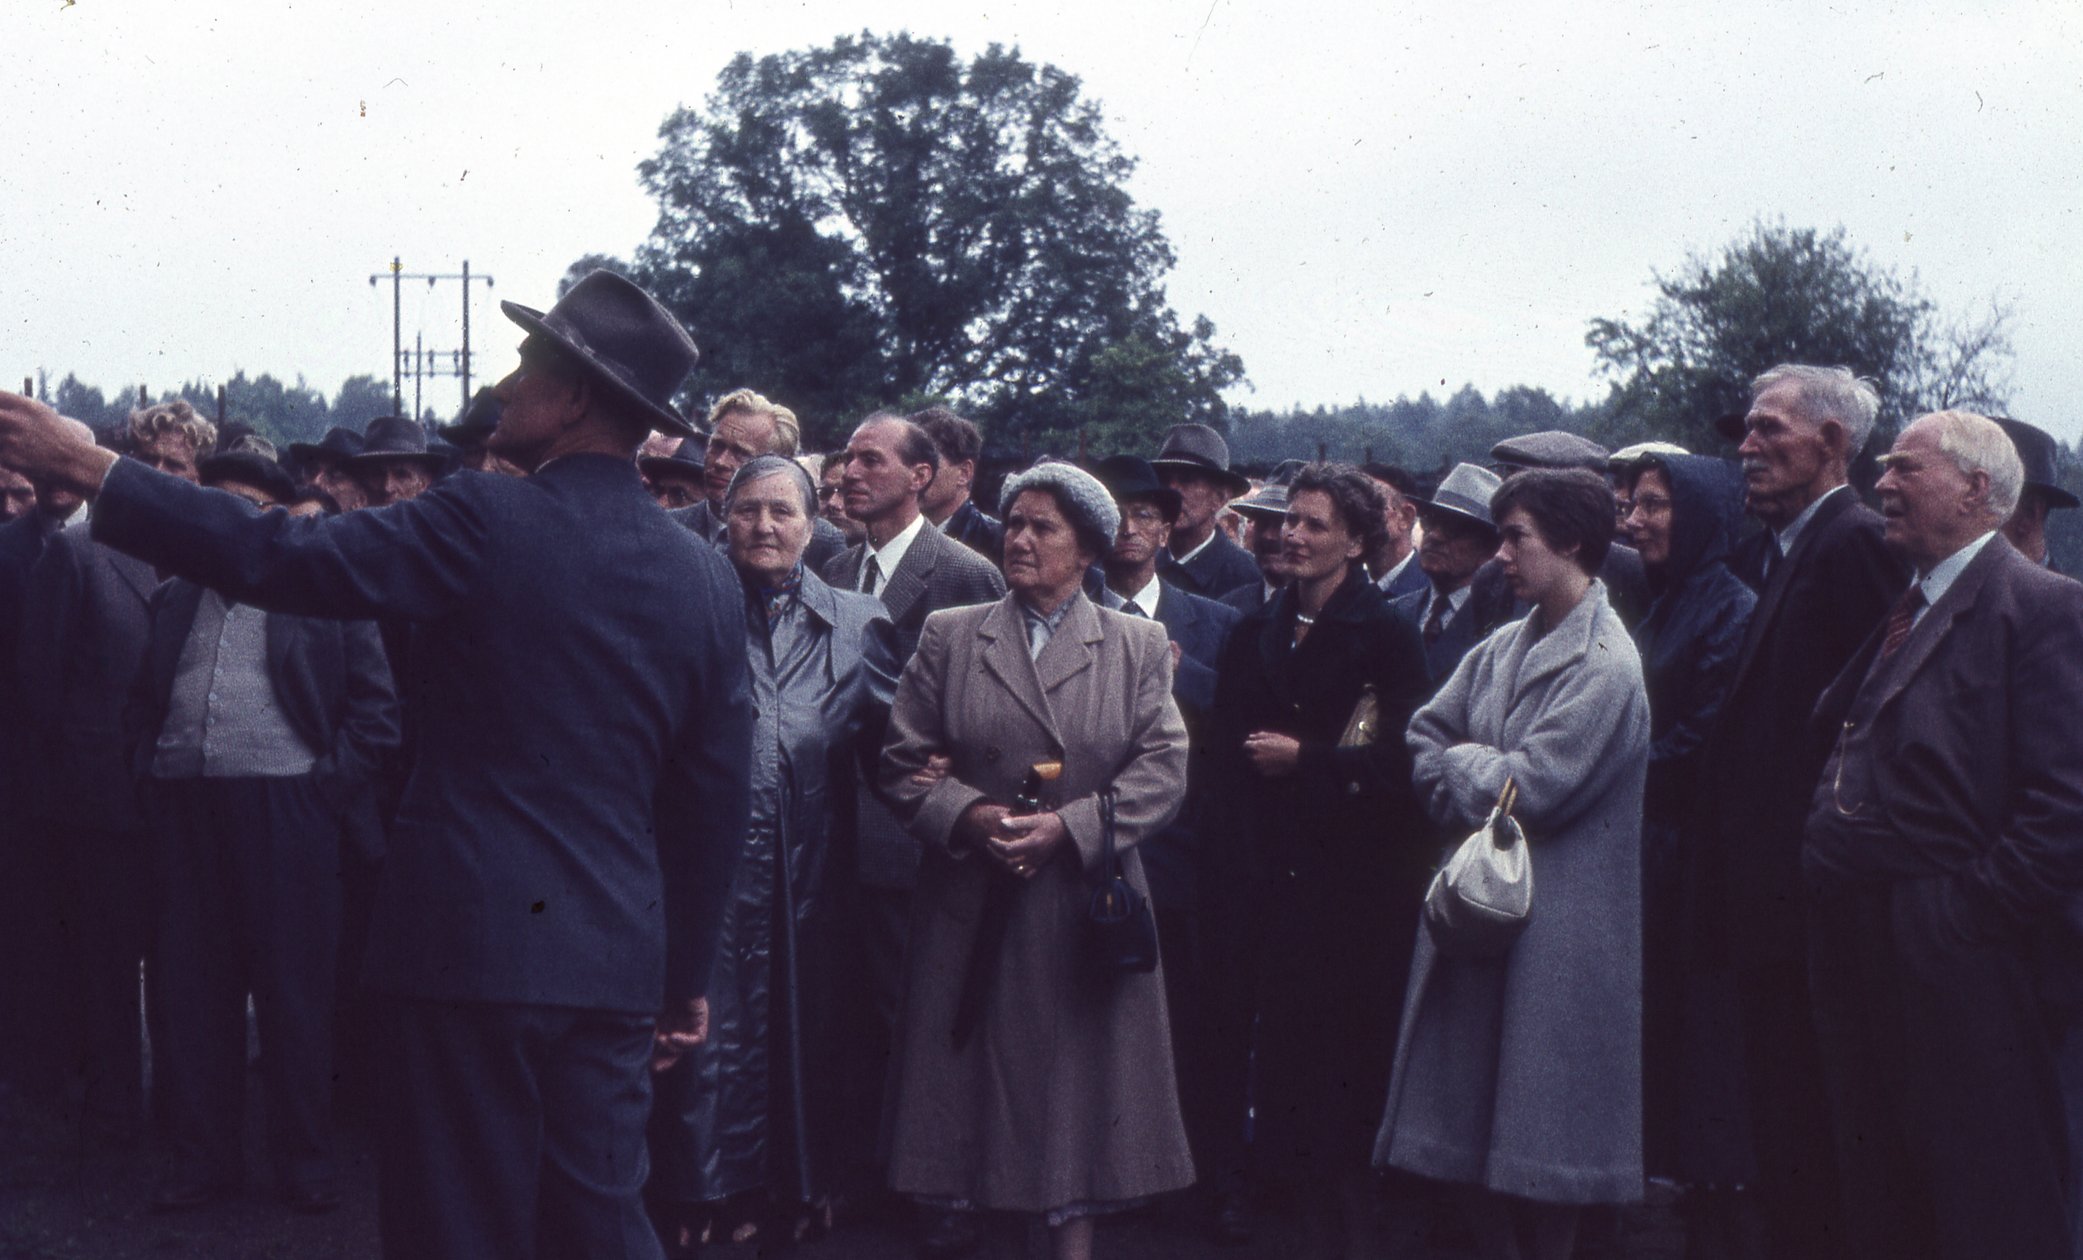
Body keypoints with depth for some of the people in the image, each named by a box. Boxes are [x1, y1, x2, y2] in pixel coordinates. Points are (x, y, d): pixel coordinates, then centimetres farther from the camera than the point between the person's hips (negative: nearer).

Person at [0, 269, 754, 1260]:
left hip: (473, 940, -5)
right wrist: (686, 979, 19)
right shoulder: (706, 577, 6)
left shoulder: (489, 523, -9)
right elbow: (715, 796, 10)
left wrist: (85, 468, -2)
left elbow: (280, 559, -11)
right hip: (616, 956, 5)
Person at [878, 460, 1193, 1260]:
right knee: (971, 1073, 4)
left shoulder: (1138, 646, 6)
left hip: (1083, 905, 0)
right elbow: (905, 762, 3)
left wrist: (1068, 826, -16)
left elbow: (1163, 769, -3)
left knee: (1075, 1071, 3)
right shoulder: (949, 637, 7)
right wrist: (970, 816, -15)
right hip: (971, 908, 1)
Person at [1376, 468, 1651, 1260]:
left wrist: (1461, 764, -3)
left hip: (1555, 921, -8)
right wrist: (1475, 804, -7)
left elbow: (1533, 787, -20)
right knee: (1467, 1125, 12)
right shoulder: (1503, 647, 9)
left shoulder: (1605, 666, -15)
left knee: (1538, 1136, 3)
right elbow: (1423, 741, 9)